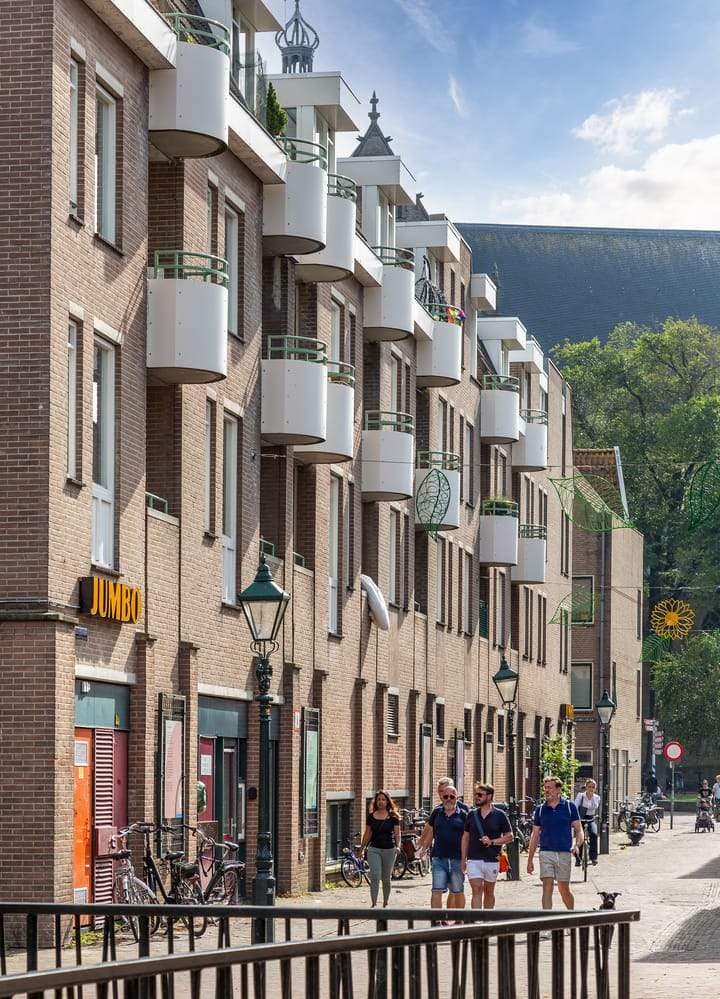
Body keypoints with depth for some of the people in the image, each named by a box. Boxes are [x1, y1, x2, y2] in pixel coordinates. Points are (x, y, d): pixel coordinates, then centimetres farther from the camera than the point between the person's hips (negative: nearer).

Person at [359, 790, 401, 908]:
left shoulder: (393, 817, 1)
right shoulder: (371, 816, 6)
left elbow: (397, 833, 1)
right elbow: (367, 834, 12)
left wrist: (398, 846, -15)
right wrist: (361, 849, 13)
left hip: (389, 850, 0)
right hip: (374, 849, 0)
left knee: (386, 879, 10)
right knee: (375, 876, -13)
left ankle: (385, 904, 24)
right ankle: (373, 904, -16)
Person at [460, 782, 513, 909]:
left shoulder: (499, 815, 0)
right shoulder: (472, 814, 7)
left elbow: (509, 837, 0)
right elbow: (465, 838, 12)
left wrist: (492, 842, -15)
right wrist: (463, 860, 8)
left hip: (492, 860, -1)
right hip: (474, 860, 1)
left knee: (488, 892, 12)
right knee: (476, 891, -10)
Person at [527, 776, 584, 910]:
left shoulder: (570, 806, 2)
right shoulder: (540, 809, 8)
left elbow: (579, 830, 3)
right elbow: (535, 835, 12)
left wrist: (577, 845, -18)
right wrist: (530, 860, 9)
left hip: (564, 854, -1)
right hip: (546, 853, 1)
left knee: (564, 889, 7)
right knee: (547, 888, -9)